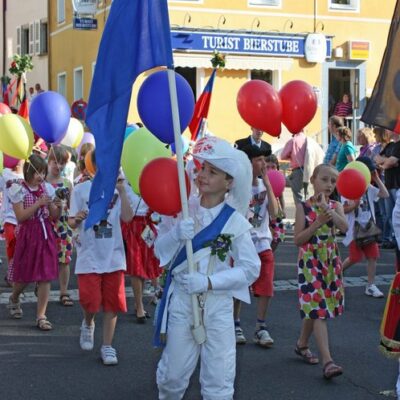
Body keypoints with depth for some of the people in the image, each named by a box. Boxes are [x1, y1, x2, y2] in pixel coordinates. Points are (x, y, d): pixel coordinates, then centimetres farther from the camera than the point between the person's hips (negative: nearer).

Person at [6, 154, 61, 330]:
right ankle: (14, 299, 42)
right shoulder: (19, 190, -7)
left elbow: (54, 217, 9)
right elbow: (20, 216, -16)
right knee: (24, 275, 9)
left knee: (46, 276, -2)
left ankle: (41, 316, 3)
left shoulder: (47, 188, 5)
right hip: (27, 235, -3)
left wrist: (58, 206, -12)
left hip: (46, 235, 3)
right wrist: (39, 203, -22)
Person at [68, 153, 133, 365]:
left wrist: (122, 191, -17)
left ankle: (107, 346, 16)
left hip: (114, 257, 2)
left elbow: (127, 217, -10)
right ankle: (88, 324, 30)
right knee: (90, 303, -4)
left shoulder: (117, 189, 2)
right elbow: (71, 222, 1)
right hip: (89, 257, -2)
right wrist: (77, 219, -22)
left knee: (112, 303, 3)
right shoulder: (81, 190, -3)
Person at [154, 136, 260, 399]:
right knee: (173, 374, 12)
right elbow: (160, 251, 0)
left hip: (218, 303, -1)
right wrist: (177, 235, -21)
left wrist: (209, 282, -19)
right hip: (181, 299, 2)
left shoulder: (235, 221, -8)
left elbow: (251, 268, -9)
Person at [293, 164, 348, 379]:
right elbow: (298, 240, -9)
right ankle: (327, 361, -17)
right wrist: (318, 223, -19)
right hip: (310, 261, -4)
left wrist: (327, 208, -27)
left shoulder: (335, 206, 4)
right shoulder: (303, 207, -4)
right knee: (318, 308, -12)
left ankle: (302, 344, 37)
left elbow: (344, 227, -17)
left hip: (330, 261, 4)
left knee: (314, 307, 14)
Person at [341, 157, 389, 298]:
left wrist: (377, 179, 0)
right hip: (355, 230, -6)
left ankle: (371, 286, 7)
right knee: (354, 258, 1)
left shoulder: (369, 188, 8)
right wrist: (354, 205, -33)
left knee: (372, 256, 1)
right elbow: (343, 210, -14)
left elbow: (385, 194, 1)